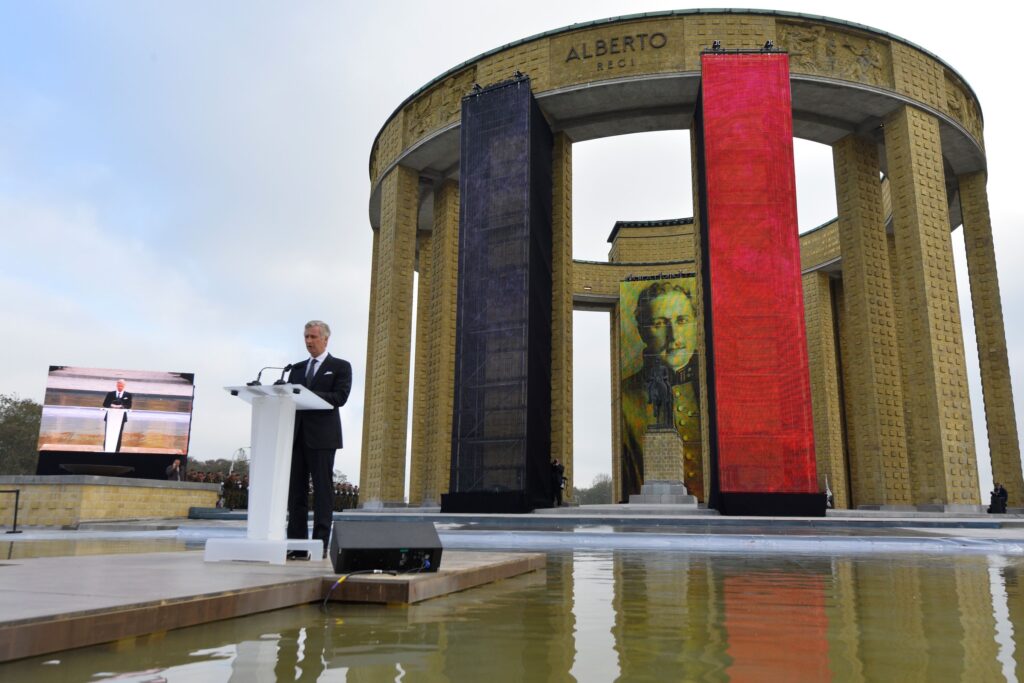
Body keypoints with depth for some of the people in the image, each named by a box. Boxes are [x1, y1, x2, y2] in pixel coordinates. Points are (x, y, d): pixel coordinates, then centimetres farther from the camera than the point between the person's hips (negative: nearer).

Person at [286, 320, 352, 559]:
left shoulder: (340, 367, 5)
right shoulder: (297, 368, 21)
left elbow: (340, 397, -9)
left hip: (322, 436, -5)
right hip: (296, 435, 5)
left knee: (322, 490, -4)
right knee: (295, 490, 3)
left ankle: (321, 544, -2)